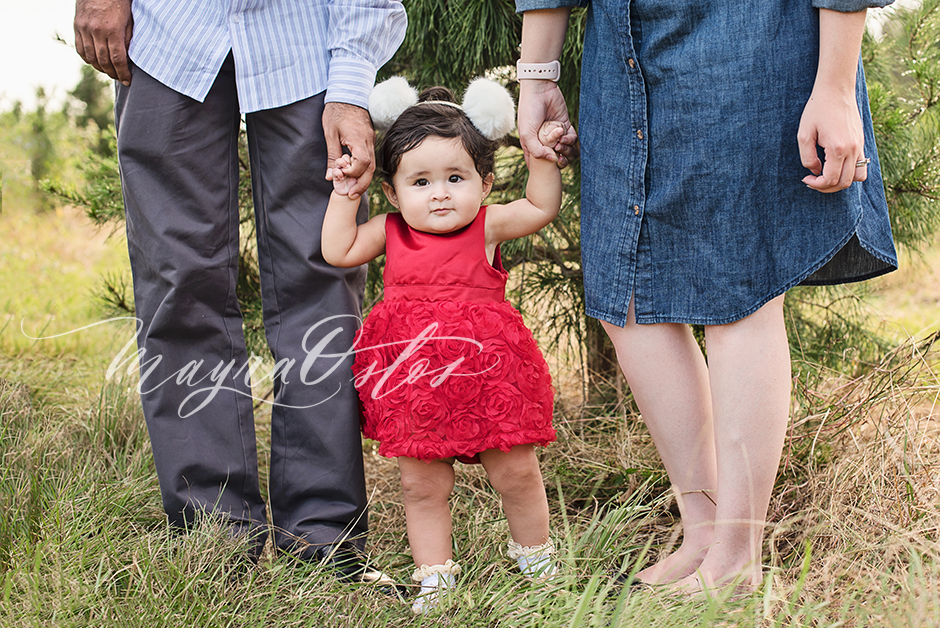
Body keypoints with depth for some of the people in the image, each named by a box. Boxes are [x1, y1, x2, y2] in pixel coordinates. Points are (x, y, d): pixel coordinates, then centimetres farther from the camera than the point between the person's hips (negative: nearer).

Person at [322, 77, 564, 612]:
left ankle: (535, 555, 31)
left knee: (515, 471, 7)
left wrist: (544, 157, -10)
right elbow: (339, 251, 6)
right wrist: (344, 192, 5)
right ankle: (434, 574, 21)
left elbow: (542, 207, 1)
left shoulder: (486, 227, -2)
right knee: (422, 484, 6)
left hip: (486, 375, -2)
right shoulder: (390, 232, 4)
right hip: (414, 383, 2)